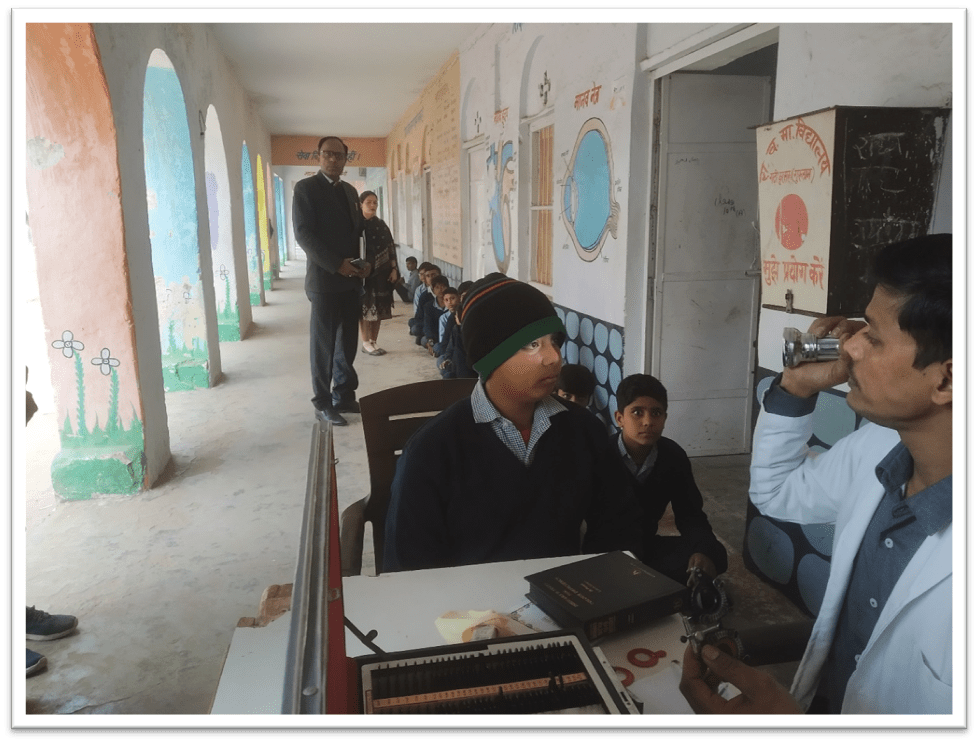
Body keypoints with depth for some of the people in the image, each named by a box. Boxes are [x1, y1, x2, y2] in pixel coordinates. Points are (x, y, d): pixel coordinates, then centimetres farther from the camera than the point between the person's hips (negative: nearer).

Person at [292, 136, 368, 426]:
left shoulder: (350, 191, 16)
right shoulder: (306, 187, -4)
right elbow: (303, 234, -13)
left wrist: (365, 262, 0)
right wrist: (337, 265, -20)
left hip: (351, 278, 6)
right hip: (325, 279, -6)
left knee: (347, 343, 10)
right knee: (324, 344, 1)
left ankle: (344, 397, 21)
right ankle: (323, 404, 10)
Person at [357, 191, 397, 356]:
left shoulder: (381, 225, 10)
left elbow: (390, 248, 11)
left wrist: (394, 269, 5)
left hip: (381, 273, 5)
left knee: (378, 309, 6)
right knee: (365, 308, -2)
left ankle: (373, 342, 15)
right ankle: (366, 343, 5)